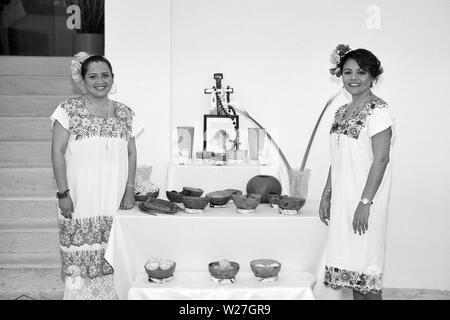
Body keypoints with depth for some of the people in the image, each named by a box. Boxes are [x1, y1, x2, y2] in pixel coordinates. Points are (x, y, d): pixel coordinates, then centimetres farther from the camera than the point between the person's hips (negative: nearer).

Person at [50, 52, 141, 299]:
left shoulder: (125, 114, 8)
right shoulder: (68, 110, -2)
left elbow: (131, 153, 11)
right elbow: (58, 151, -4)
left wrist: (129, 191, 4)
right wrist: (63, 193, -9)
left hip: (114, 200, 3)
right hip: (79, 199, -2)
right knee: (79, 259, 2)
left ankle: (110, 293, 20)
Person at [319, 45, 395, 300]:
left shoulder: (378, 111, -12)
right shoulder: (343, 112, 12)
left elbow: (381, 159, -17)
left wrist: (365, 203, -20)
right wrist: (327, 195, 14)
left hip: (365, 201, -8)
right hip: (343, 199, 8)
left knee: (366, 264, 1)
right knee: (351, 264, 14)